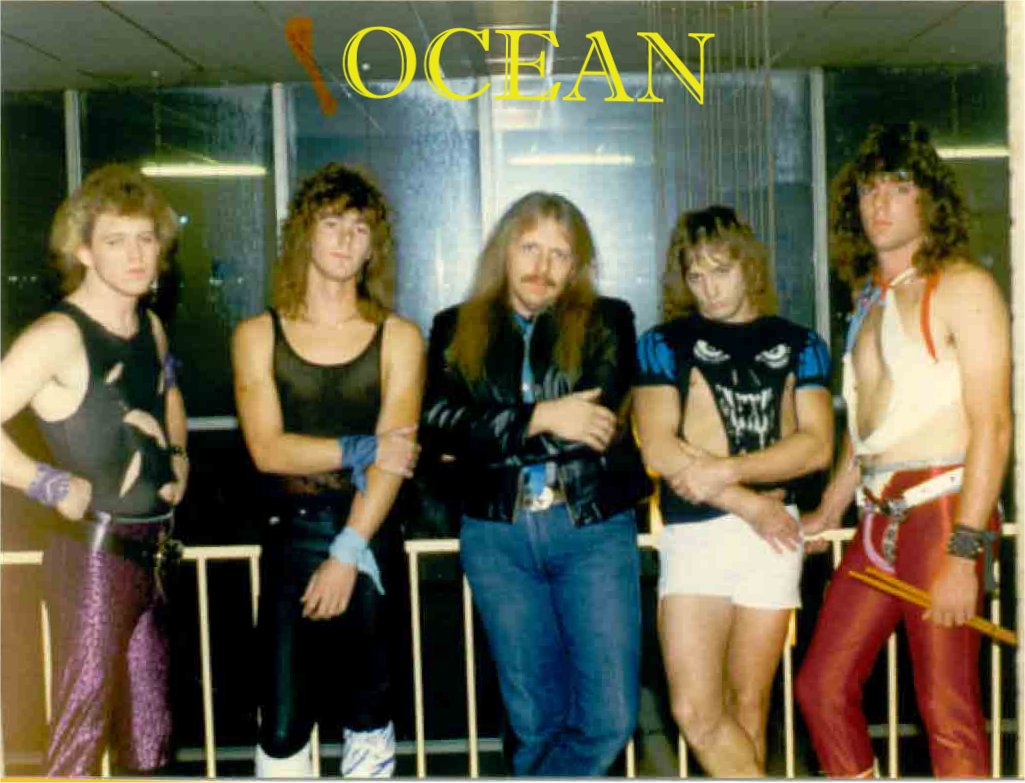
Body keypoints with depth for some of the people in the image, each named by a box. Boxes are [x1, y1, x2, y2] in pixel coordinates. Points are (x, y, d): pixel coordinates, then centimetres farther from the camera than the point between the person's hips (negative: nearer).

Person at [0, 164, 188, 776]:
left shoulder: (152, 327, 9)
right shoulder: (58, 335, -15)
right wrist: (54, 486, -17)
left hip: (153, 555, 7)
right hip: (94, 555, -7)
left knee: (152, 738, 15)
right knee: (81, 733, 1)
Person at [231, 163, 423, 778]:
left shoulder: (398, 338, 3)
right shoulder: (258, 335, 6)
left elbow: (394, 459, -8)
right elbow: (267, 449, -6)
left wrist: (348, 554, -16)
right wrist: (361, 450, -10)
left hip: (369, 537, 0)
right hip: (290, 536, 0)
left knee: (365, 716, 7)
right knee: (283, 727, 0)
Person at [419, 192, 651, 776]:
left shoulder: (606, 322, 6)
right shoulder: (456, 330, 10)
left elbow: (600, 424, -9)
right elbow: (434, 426, -6)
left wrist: (484, 436, -6)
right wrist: (540, 417, -13)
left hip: (594, 530, -1)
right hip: (497, 536, 1)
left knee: (610, 718, -4)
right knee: (534, 721, 9)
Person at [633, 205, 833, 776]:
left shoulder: (797, 344, 12)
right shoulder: (665, 344, 8)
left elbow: (817, 445, -1)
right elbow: (659, 450, -5)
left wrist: (726, 471, -13)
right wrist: (749, 504, -11)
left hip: (773, 534, 1)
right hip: (693, 533, -1)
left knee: (748, 705, 5)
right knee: (695, 709, -9)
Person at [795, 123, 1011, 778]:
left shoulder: (963, 287, -6)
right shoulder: (872, 299, 18)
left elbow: (992, 425, -14)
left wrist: (962, 554, -19)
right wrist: (828, 515, 23)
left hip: (941, 508, -8)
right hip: (879, 518, 8)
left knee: (947, 711, -4)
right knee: (823, 685, 9)